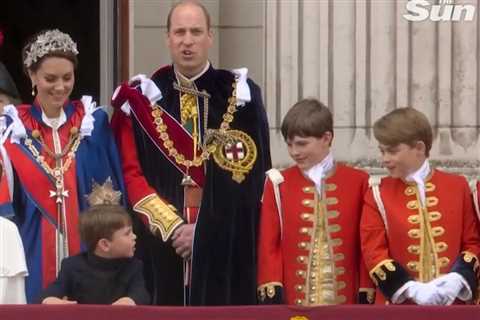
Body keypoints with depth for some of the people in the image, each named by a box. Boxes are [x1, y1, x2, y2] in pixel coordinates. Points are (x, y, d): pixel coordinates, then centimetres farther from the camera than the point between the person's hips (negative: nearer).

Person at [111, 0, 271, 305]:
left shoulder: (240, 96, 3)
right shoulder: (142, 98, 6)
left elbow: (249, 176, -2)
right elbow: (131, 173, 2)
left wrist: (203, 229, -9)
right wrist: (172, 225, -9)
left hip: (225, 247, -1)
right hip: (160, 244, 1)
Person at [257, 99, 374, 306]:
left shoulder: (357, 182, 3)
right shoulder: (279, 185, 4)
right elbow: (268, 244, 3)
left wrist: (367, 293, -1)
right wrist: (271, 291, -5)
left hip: (344, 297, 0)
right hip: (293, 299, 0)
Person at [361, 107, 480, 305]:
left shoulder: (457, 187, 6)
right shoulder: (378, 195, 2)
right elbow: (373, 252, -4)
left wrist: (457, 280, -13)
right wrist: (413, 290, -17)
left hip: (451, 304, 1)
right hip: (399, 305, -1)